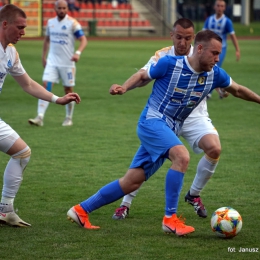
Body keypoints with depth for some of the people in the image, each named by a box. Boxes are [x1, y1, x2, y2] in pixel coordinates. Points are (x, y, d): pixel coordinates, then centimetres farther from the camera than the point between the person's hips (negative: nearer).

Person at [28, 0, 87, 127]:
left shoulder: (72, 23, -8)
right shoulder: (50, 22, 7)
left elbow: (83, 39, -11)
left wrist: (78, 53, -28)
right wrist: (43, 56, 17)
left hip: (67, 63, -3)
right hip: (52, 61, 3)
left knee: (68, 90, 6)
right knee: (46, 86, -10)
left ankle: (69, 118, 21)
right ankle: (40, 117, -14)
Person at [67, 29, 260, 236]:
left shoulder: (214, 74, -1)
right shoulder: (170, 64, -15)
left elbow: (237, 90, 15)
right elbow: (143, 76, -1)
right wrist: (124, 87, -16)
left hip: (170, 131, 6)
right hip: (152, 122, -6)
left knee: (131, 182, 5)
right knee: (182, 157, -31)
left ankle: (81, 210, 16)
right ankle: (170, 218, -23)